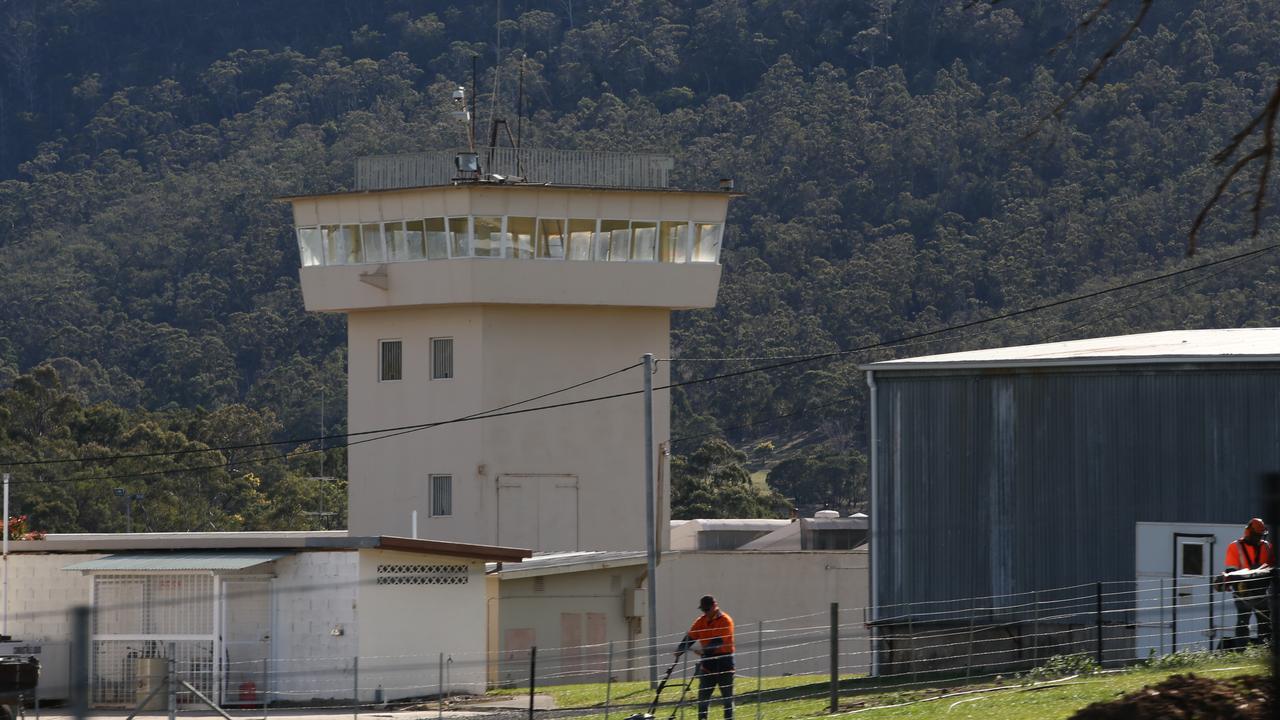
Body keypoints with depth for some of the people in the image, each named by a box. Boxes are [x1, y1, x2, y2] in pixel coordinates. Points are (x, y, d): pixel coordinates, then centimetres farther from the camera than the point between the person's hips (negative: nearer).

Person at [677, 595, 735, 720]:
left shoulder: (725, 621, -10)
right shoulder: (701, 621, 8)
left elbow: (718, 641, -22)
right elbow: (690, 637, 0)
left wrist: (704, 650, -35)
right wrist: (680, 651, -16)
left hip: (724, 662, -5)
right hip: (708, 661, 5)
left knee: (727, 696, 1)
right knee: (703, 695, 2)